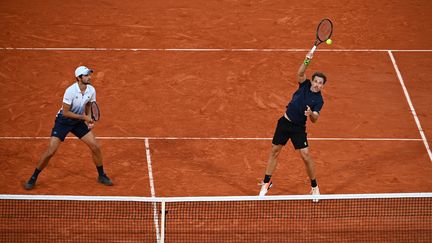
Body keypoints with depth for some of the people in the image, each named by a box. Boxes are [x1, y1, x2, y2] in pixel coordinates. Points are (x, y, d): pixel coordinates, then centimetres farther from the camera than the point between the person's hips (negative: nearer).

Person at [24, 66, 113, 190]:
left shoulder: (91, 90, -9)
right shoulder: (71, 91, -27)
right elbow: (65, 112, -24)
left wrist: (89, 120, -8)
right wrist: (83, 117, -22)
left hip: (78, 122, 5)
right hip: (63, 121, -5)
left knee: (96, 147, -2)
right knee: (50, 151, -11)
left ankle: (101, 176, 19)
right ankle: (33, 178, 5)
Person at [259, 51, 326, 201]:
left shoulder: (318, 100, -11)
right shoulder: (305, 85, -4)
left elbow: (314, 119, -20)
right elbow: (300, 73, -23)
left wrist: (311, 114, -43)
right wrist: (307, 60, -37)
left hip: (298, 128, -3)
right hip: (284, 122, 3)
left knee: (305, 155, -10)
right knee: (274, 152, 8)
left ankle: (314, 187, 6)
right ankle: (266, 183, 21)